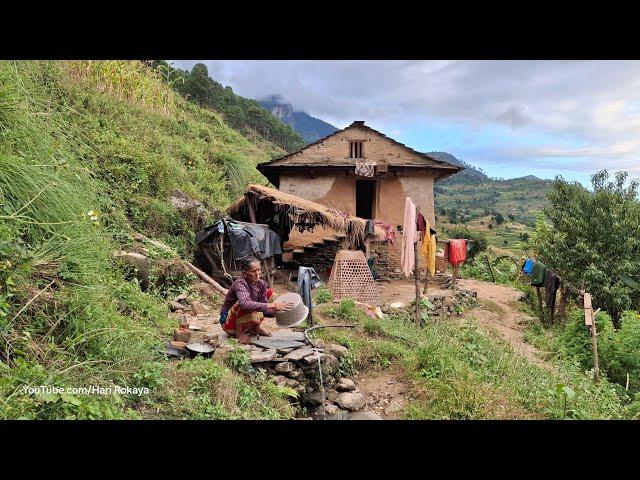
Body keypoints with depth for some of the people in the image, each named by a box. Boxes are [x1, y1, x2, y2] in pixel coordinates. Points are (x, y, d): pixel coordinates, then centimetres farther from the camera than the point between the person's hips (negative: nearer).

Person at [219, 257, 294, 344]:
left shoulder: (261, 284, -7)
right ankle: (238, 332, -13)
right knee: (246, 306, -37)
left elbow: (263, 309, -6)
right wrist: (272, 305, -49)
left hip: (245, 321, 7)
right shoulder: (240, 284, -27)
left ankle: (256, 328, 5)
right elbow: (245, 304, -47)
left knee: (270, 292, 1)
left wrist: (277, 311, -25)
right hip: (228, 321, -7)